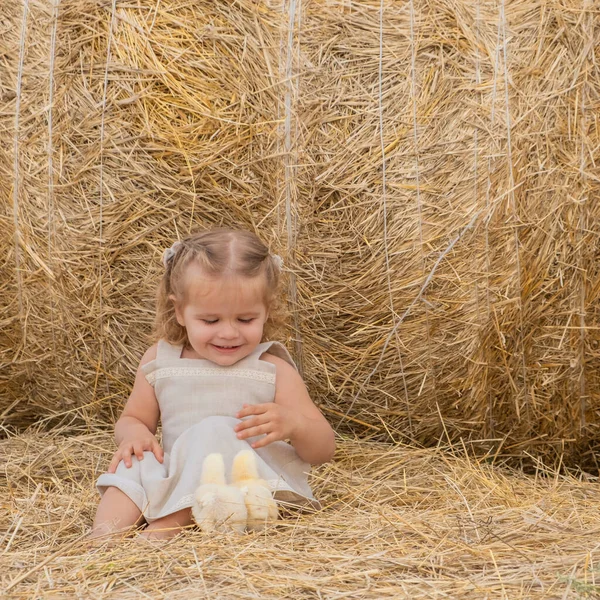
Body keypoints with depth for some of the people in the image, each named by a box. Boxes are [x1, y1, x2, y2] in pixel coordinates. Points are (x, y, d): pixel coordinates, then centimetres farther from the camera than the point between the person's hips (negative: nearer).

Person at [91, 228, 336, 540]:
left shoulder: (273, 371, -1)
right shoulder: (159, 362, 7)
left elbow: (324, 451, -3)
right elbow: (132, 418, 19)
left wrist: (294, 424, -27)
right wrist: (134, 431, -8)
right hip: (177, 477, 4)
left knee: (212, 432, -28)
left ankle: (166, 525, -33)